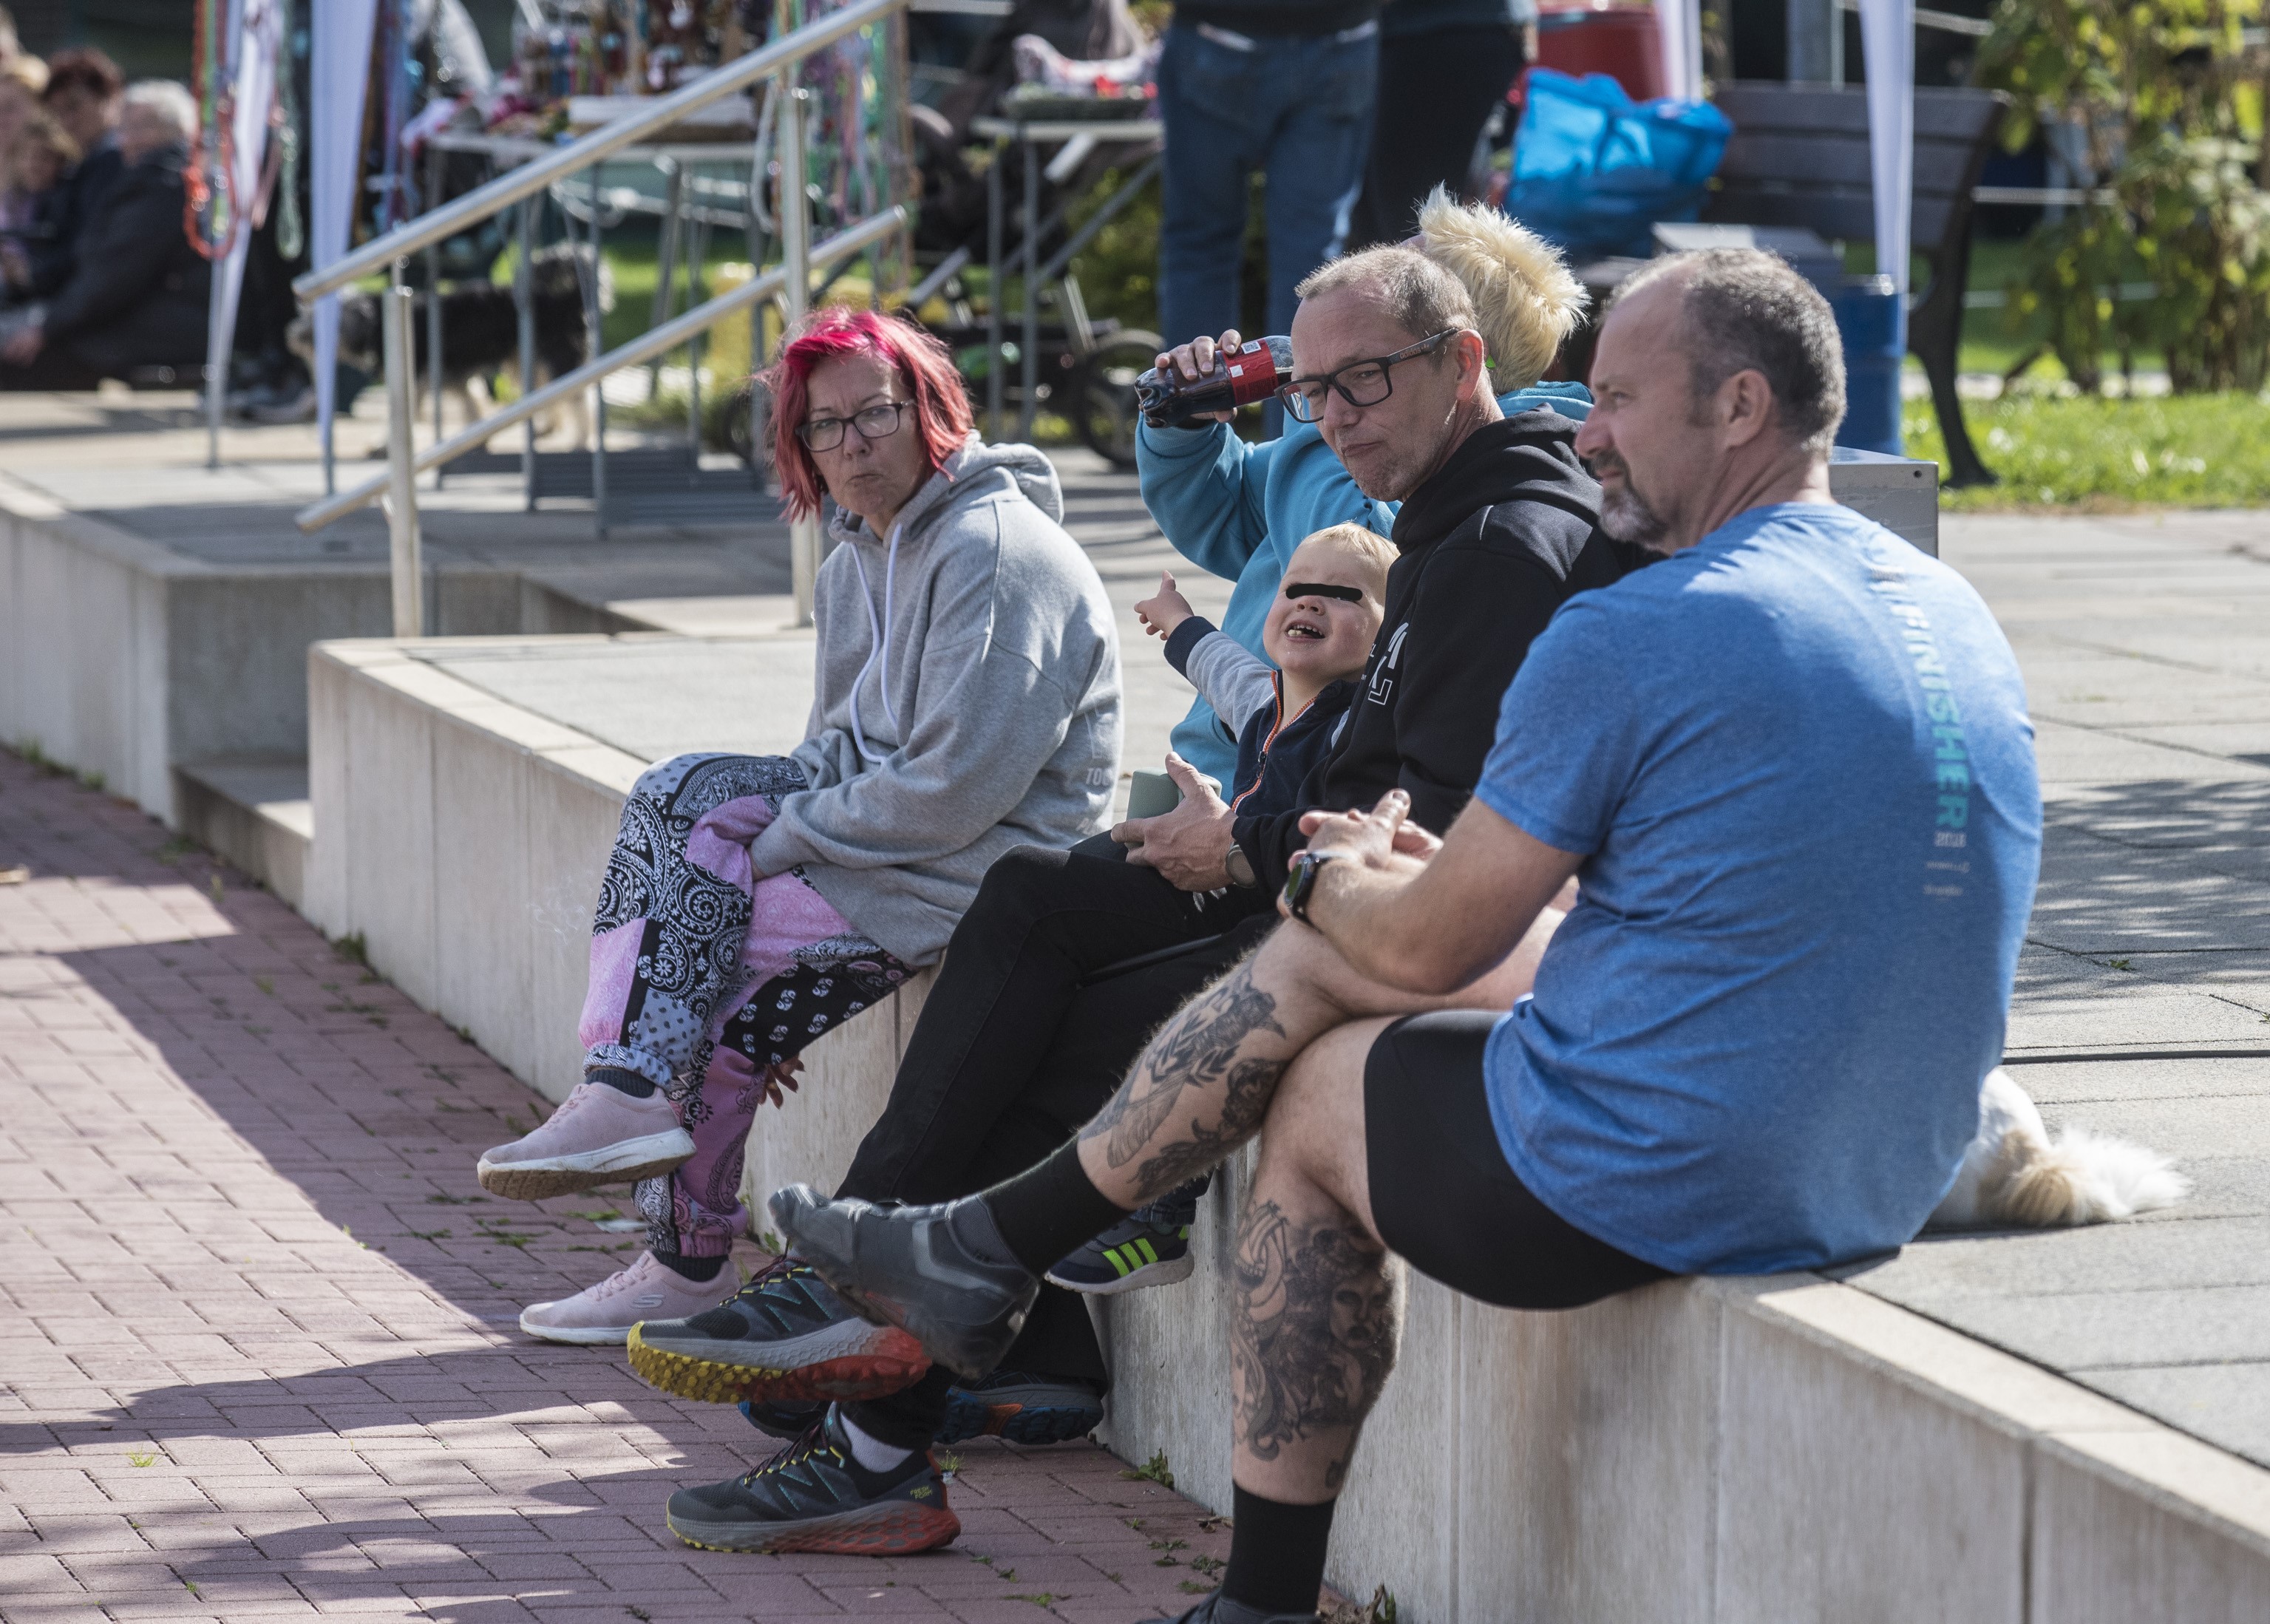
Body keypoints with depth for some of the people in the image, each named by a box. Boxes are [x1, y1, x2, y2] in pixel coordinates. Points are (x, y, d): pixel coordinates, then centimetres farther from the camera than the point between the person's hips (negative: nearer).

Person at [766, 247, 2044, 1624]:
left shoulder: (1632, 640, -18)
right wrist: (1460, 868, 19)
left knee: (1309, 1096, 18)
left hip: (1651, 1194, -8)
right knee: (1322, 962, 19)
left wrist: (1330, 883, 14)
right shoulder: (1959, 618, 8)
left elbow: (1429, 947, -9)